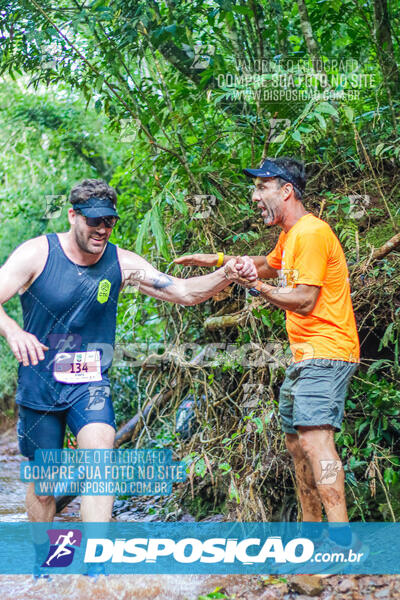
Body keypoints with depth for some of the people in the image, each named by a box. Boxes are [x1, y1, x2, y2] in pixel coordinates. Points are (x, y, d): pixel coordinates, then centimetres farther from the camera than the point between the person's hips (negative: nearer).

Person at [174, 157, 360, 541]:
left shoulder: (311, 232, -15)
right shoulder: (290, 234, 18)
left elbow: (304, 301, -21)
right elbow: (269, 264, 39)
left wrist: (259, 287, -12)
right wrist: (217, 260, 30)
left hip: (326, 351, -11)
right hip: (306, 355, 11)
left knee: (314, 435, -24)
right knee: (295, 441, 15)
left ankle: (342, 539, -29)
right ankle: (311, 529, 26)